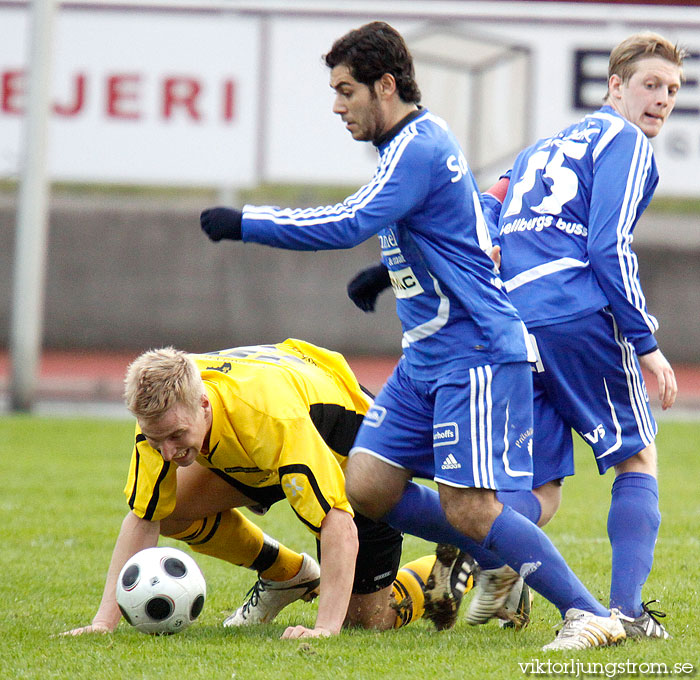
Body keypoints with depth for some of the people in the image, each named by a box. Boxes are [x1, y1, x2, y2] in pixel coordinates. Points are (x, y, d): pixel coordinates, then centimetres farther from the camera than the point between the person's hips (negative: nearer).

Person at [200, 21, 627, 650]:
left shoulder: (417, 148, -16)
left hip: (475, 353, -10)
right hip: (426, 355, 10)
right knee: (367, 487, 3)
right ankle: (499, 566, 17)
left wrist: (244, 223, -24)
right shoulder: (420, 142, 16)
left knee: (469, 511, -15)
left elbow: (349, 225, -28)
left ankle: (592, 614, -9)